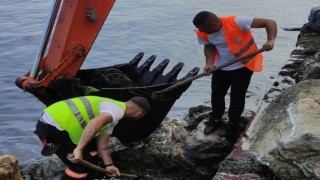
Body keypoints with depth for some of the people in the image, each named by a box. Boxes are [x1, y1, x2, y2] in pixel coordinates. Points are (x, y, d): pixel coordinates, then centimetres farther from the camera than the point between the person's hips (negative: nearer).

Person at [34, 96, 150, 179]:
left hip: (57, 122, 10)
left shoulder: (111, 114, 18)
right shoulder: (117, 110, -14)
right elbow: (95, 123, -32)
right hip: (51, 127, -10)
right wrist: (79, 149, -33)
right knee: (82, 165, -6)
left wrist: (108, 165, 17)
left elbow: (102, 142, 19)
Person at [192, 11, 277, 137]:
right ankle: (215, 120, 39)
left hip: (243, 66, -4)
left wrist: (270, 40, -46)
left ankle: (232, 124, 28)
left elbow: (270, 22, -29)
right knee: (216, 94, 13)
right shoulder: (203, 33, -17)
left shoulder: (236, 22, -33)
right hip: (221, 67, 5)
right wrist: (209, 63, -15)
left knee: (237, 97, 4)